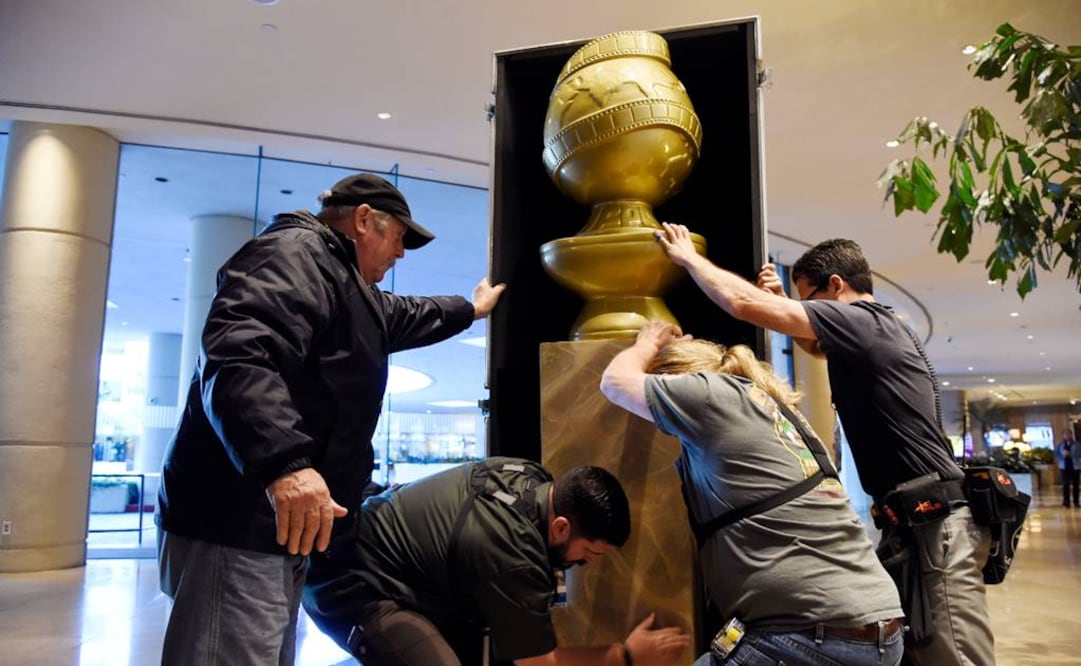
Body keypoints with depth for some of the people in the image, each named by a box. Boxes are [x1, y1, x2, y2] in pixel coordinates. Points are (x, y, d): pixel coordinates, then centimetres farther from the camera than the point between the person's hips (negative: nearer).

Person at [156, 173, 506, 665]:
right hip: (240, 525, -11)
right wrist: (284, 463, -42)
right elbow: (237, 355, -29)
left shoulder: (341, 279, 24)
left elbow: (402, 317, 44)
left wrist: (470, 309, 56)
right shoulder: (295, 252, -11)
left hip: (281, 521, 11)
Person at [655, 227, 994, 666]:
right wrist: (781, 300, 20)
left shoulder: (859, 320, -13)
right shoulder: (876, 327, 17)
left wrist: (687, 256, -2)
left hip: (935, 523, -10)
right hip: (918, 521, 10)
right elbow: (817, 346, 37)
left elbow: (744, 303, -18)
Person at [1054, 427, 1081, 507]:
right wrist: (1063, 455, -13)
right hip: (1065, 467, 0)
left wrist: (1070, 454, -20)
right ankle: (1066, 501, -3)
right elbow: (1056, 454, 5)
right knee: (1066, 484, -5)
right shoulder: (1060, 445, 7)